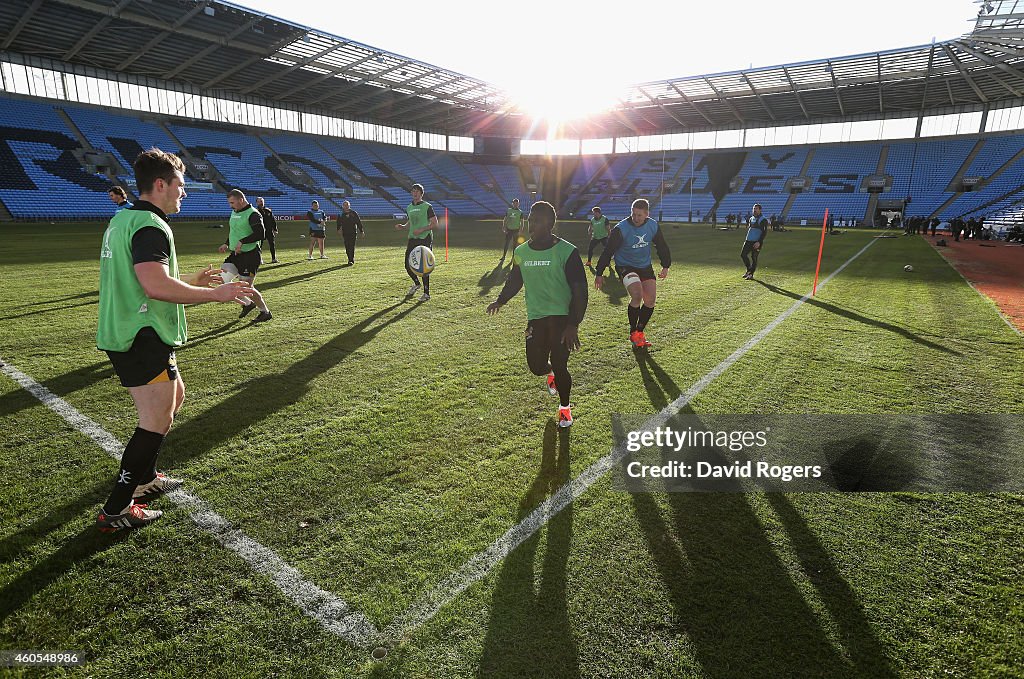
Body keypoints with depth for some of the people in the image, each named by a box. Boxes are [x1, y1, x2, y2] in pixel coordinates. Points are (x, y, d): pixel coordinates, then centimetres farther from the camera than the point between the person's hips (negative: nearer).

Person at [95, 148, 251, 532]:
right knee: (157, 421, -3)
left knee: (174, 398, 23)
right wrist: (215, 294, -23)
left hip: (125, 336, 11)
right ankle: (115, 511, 5)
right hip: (144, 339, -11)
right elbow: (157, 286, -31)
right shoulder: (149, 225, -18)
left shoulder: (122, 220, 16)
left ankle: (143, 478, 34)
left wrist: (190, 282, 20)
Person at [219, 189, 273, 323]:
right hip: (235, 254, 9)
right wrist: (226, 244, 15)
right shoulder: (234, 213, 16)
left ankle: (265, 312, 13)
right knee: (222, 280, -1)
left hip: (250, 255, -9)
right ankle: (247, 304, 17)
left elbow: (260, 233, -26)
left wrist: (242, 242, -26)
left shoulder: (253, 214, -13)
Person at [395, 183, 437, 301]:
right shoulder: (409, 207, 14)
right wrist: (402, 226, 4)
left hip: (425, 239, -6)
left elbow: (435, 224, -7)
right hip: (412, 238, 6)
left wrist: (422, 230, -18)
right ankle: (416, 283, 33)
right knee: (408, 265, 4)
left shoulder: (427, 206, -3)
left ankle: (426, 293, 4)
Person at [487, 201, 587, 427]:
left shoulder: (567, 252, -11)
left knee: (560, 366, -9)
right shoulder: (520, 252, 4)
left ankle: (564, 408, 21)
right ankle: (551, 372, 42)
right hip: (535, 317, 4)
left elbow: (579, 290, -10)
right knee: (537, 367, 1)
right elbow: (514, 281, 23)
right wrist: (500, 300, 10)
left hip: (561, 316, -4)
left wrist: (573, 325, -17)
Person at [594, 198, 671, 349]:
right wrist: (599, 274, -14)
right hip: (625, 266, -5)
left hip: (645, 266, 5)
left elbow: (662, 246, 12)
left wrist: (666, 266, 16)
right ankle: (633, 333, -5)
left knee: (651, 299, -3)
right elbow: (608, 251, -15)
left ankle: (640, 331, 18)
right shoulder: (621, 229, -20)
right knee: (637, 295, -25)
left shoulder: (653, 226, -5)